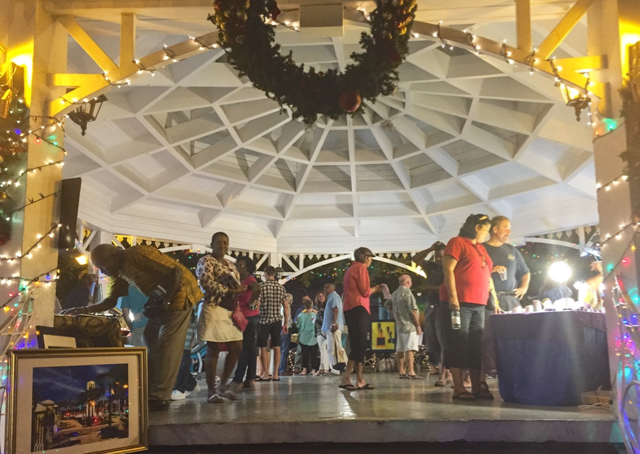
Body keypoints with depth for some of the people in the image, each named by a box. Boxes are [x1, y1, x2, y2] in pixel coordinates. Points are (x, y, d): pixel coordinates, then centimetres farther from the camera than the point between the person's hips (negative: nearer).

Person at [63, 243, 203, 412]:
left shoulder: (138, 254, -23)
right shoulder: (119, 272, 6)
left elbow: (176, 272, -27)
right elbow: (111, 300, 10)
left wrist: (163, 302, -22)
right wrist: (86, 310, -5)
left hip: (179, 295, -10)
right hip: (160, 302, 10)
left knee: (167, 347, -9)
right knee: (151, 344, 12)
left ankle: (159, 398, -4)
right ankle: (149, 392, 21)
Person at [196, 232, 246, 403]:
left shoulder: (231, 265, 20)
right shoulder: (206, 261, -3)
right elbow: (207, 283, -17)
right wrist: (230, 290, -19)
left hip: (231, 310, 8)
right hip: (214, 310, -8)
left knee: (236, 348, 7)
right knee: (213, 350, -5)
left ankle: (223, 385, 20)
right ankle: (211, 391, 2)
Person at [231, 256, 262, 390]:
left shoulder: (249, 279, -12)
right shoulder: (244, 280, 18)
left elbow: (257, 289, -33)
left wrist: (250, 303, -21)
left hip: (249, 317, -10)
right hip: (249, 317, 10)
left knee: (245, 348, -7)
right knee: (250, 347, 9)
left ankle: (238, 380, -5)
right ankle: (250, 379, 12)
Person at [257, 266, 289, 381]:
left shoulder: (261, 286, -6)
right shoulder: (281, 288, 6)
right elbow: (286, 307, 6)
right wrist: (286, 323, 13)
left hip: (264, 320, -4)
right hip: (277, 321, 4)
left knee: (263, 347, 4)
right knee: (276, 347, 7)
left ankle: (265, 374, 4)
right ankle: (275, 374, 7)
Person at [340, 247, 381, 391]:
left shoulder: (350, 269, 23)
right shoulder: (361, 268, -4)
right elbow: (365, 291, -10)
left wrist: (371, 290, 21)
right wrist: (374, 289, 8)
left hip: (349, 309, 10)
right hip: (358, 309, -10)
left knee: (357, 345, 8)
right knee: (360, 345, -11)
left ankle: (360, 380, 6)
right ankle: (346, 379, -16)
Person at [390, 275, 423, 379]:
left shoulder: (394, 294, 14)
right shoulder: (407, 292, -11)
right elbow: (413, 311, -15)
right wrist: (418, 325, -11)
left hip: (399, 325, 8)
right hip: (409, 325, -8)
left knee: (400, 349, 9)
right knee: (409, 349, -11)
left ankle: (402, 372, 14)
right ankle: (411, 372, -15)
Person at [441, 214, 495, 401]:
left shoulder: (481, 248, 23)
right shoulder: (457, 242, -1)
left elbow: (487, 276, 25)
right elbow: (448, 270, -10)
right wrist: (452, 297, -19)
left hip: (479, 305, 8)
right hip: (460, 302, -8)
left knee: (476, 346, 6)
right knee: (459, 344, -7)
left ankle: (477, 387, 10)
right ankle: (459, 388, -5)